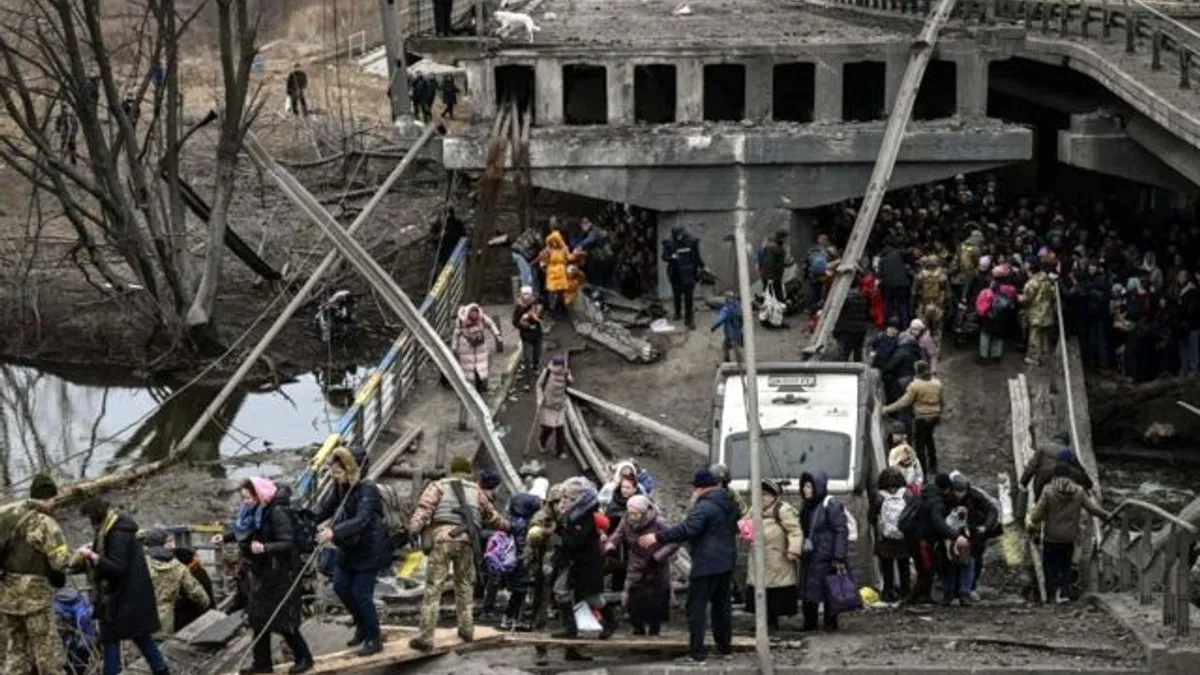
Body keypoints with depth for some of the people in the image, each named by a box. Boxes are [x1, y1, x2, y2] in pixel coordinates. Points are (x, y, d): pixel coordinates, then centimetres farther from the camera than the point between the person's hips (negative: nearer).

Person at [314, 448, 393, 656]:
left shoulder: (366, 489, -24)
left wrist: (334, 532, -46)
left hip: (369, 549, -8)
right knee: (340, 586, 8)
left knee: (360, 592, -5)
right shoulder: (339, 487, 0)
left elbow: (361, 520, -35)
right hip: (349, 548, 8)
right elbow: (325, 508, 9)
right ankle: (362, 626, 30)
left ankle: (374, 639, 11)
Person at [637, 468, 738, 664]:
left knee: (697, 606, -5)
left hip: (706, 563, -9)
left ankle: (697, 653, -9)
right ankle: (725, 646, 23)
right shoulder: (730, 504, 12)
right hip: (727, 561, 9)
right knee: (722, 603, 18)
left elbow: (687, 530, -28)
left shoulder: (704, 507, -18)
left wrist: (657, 537, -26)